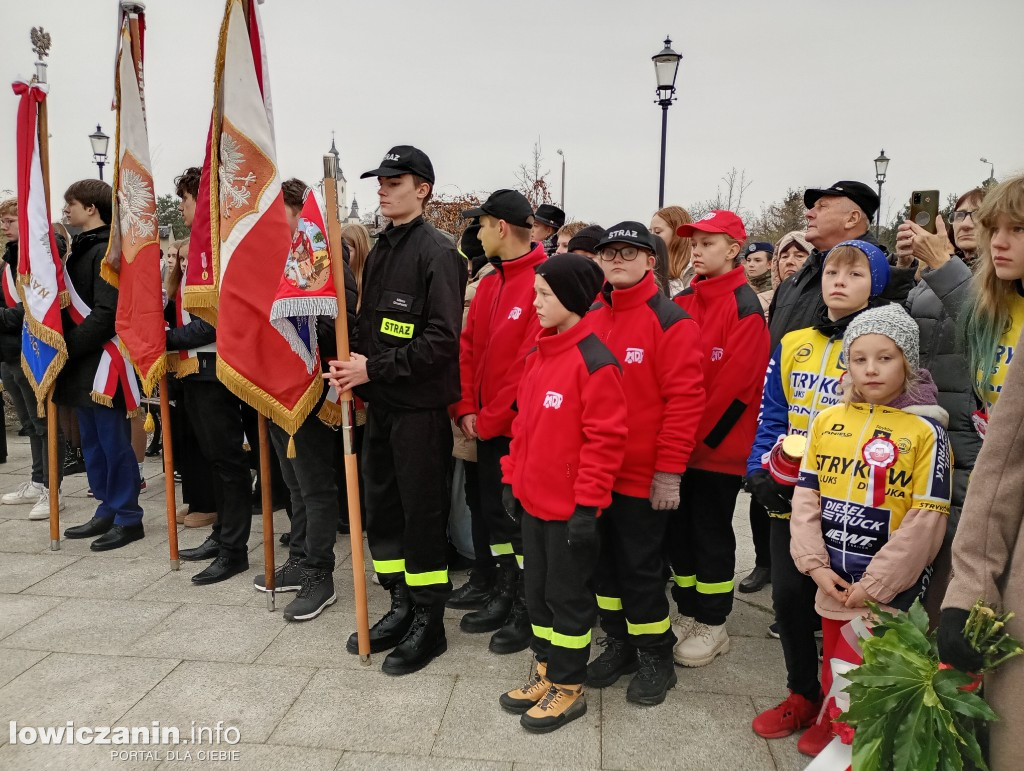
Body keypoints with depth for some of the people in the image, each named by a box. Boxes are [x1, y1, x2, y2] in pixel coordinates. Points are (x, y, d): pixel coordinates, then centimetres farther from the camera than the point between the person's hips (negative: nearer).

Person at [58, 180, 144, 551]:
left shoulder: (108, 251, -13)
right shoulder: (82, 248, 16)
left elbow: (106, 312, -20)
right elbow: (74, 306, 19)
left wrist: (68, 346, -17)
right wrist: (67, 345, 6)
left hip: (103, 360, -9)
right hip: (83, 363, 9)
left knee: (114, 441, -2)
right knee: (93, 443, 14)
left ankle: (128, 518, 8)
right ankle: (108, 510, 25)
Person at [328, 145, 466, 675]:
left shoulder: (437, 253, -11)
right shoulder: (380, 251, 14)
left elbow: (443, 338, -19)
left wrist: (375, 369, -20)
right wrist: (351, 363, 2)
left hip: (420, 406, -8)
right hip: (380, 401, 8)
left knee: (422, 512, 2)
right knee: (381, 506, 14)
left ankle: (429, 624, 17)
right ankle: (401, 607, 30)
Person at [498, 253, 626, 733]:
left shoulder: (595, 363, -17)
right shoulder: (537, 357, 9)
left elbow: (605, 440, -18)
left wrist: (587, 503, -17)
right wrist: (512, 479, 14)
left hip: (570, 508, -8)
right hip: (533, 502, 8)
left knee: (568, 594, 7)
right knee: (537, 589, 18)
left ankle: (568, 688, 24)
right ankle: (546, 672, 36)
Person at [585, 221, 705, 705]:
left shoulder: (671, 321, -11)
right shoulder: (589, 317, 7)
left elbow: (685, 399, -14)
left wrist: (669, 471, -15)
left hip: (645, 478, -6)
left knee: (641, 567, 5)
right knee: (604, 560, 16)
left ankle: (656, 657, 26)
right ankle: (619, 643, 35)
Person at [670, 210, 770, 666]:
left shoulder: (744, 306, -11)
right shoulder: (683, 301, 9)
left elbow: (735, 381, -16)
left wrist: (700, 434, -15)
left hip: (718, 443, -6)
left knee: (711, 531, 4)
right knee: (679, 526, 13)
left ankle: (713, 626, 21)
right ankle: (687, 612, 30)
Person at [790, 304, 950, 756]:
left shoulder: (926, 431, -10)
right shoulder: (827, 422, 1)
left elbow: (927, 519, -13)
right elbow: (806, 495, 2)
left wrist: (875, 584, -14)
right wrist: (815, 564, -8)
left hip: (889, 587, -3)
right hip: (833, 581, 4)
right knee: (835, 660, 20)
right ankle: (834, 723, 43)